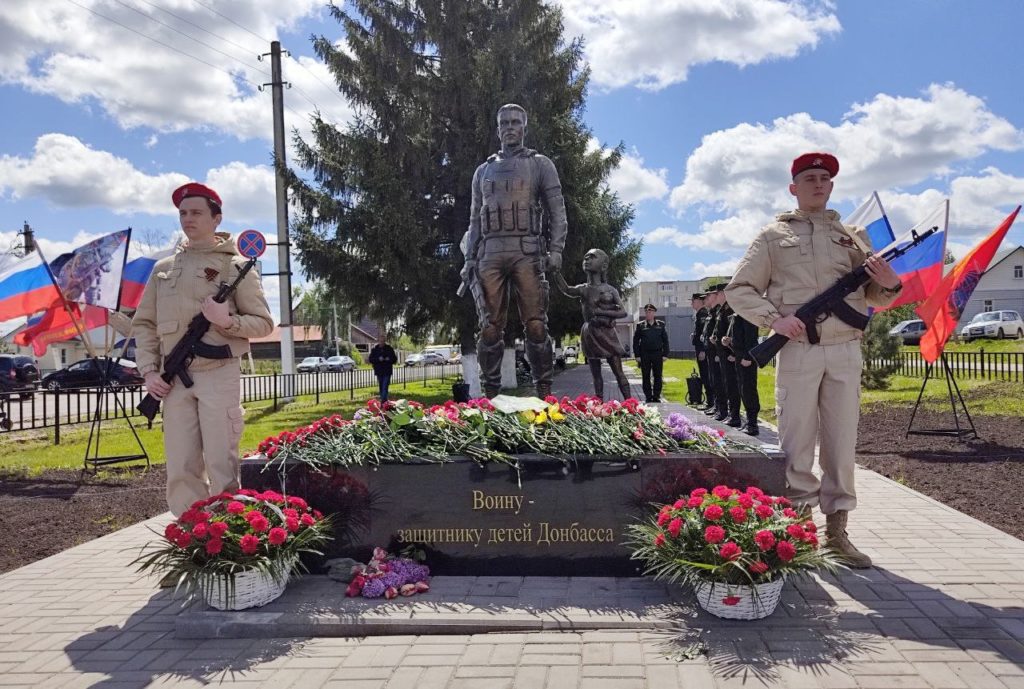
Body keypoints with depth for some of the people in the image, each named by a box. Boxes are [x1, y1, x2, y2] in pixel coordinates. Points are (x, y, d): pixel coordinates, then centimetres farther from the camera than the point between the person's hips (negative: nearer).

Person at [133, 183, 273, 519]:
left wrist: (227, 321, -16)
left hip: (219, 375, -4)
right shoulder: (163, 268, 17)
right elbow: (144, 323, 18)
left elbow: (263, 323, 3)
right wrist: (149, 370, 4)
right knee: (180, 471, 5)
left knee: (222, 467, -4)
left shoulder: (235, 265, 4)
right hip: (176, 380, 4)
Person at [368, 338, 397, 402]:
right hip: (378, 371, 3)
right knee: (381, 387, 10)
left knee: (385, 387, -13)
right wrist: (378, 359, -18)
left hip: (387, 371, -3)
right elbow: (371, 359, -1)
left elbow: (394, 359, 5)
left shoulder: (390, 349, 2)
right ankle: (384, 401, 21)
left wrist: (389, 359, -16)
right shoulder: (374, 349, 4)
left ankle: (383, 401, -18)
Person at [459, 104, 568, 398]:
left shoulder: (540, 165, 12)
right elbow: (475, 219, 20)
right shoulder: (484, 170, 22)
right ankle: (490, 394, 2)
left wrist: (556, 250, -8)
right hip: (490, 254, 3)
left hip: (527, 252, -3)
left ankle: (544, 393, -5)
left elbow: (557, 211, 6)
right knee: (490, 328, -2)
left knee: (536, 326, -7)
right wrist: (469, 259, 8)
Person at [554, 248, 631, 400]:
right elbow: (566, 289, -17)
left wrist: (602, 312, -14)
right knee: (595, 374, 6)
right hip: (589, 334, 2)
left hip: (606, 333, -2)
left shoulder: (610, 289, 3)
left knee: (618, 372, -3)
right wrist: (556, 269, -29)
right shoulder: (583, 289, 5)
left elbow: (623, 312, -1)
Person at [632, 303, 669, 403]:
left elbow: (665, 340, 8)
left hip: (657, 354, 1)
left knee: (658, 376, 3)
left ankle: (656, 396, 11)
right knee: (646, 377, 3)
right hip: (645, 355, 0)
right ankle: (648, 397, 10)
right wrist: (637, 355, -3)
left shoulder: (660, 324, 6)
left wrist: (665, 354, 0)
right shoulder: (641, 326, 3)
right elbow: (635, 341, 4)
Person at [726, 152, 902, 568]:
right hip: (798, 351, -3)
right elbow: (739, 290, 4)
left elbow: (875, 298, 16)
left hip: (846, 351, 3)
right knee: (798, 445, 0)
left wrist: (890, 285, -8)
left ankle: (836, 530, 14)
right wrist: (774, 318, -11)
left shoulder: (853, 236, 17)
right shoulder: (773, 236, 8)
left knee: (842, 443, 5)